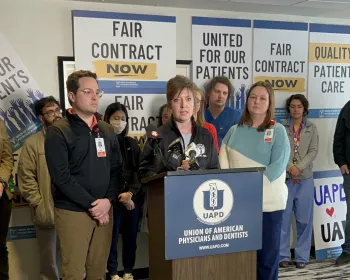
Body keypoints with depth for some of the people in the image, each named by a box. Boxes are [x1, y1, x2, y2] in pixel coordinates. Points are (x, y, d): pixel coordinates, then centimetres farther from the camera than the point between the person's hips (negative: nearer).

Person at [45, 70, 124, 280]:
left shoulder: (107, 131, 11)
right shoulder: (58, 131, -6)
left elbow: (118, 170, 8)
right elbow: (62, 177, -14)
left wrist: (108, 200, -7)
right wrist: (91, 204, -13)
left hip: (104, 210, 5)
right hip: (73, 211, -4)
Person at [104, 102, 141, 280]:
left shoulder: (132, 144, 11)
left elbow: (138, 171, 7)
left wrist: (131, 192, -10)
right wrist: (121, 197, -9)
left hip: (133, 198, 4)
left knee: (130, 237, 10)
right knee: (112, 237, 3)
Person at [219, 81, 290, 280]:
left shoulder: (278, 131, 1)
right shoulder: (234, 131, 10)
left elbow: (277, 166, -9)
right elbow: (223, 163, 6)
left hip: (268, 202, -2)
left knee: (267, 255, 5)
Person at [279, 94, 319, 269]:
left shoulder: (311, 128, 8)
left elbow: (313, 151, 0)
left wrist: (299, 167, -13)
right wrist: (290, 167, -16)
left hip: (305, 179, 1)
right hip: (285, 178, -1)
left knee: (304, 219, 5)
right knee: (283, 218, 1)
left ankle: (302, 256, 16)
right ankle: (283, 255, 12)